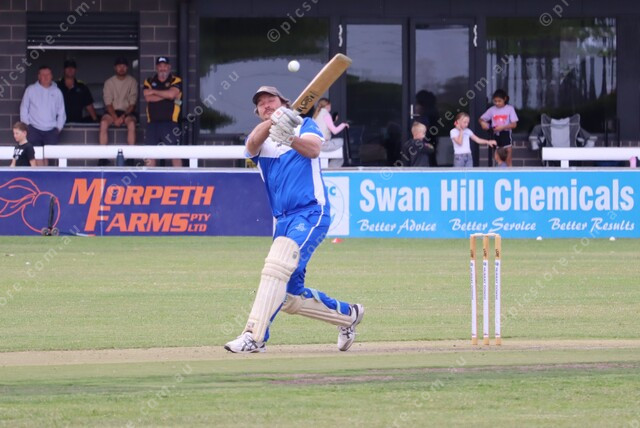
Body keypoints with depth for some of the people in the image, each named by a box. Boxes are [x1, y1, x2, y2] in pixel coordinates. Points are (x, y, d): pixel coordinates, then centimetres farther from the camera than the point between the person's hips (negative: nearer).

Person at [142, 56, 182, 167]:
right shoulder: (149, 82, 13)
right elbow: (148, 98, -4)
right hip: (152, 123, 3)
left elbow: (171, 94, -14)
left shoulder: (176, 81, 5)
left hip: (169, 122, -3)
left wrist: (154, 92, -3)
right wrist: (166, 95, -7)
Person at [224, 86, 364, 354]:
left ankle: (254, 336, -34)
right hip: (283, 220, 6)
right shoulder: (260, 138, 15)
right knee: (291, 297, 7)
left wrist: (290, 138, -36)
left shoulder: (305, 125, 7)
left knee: (277, 266, -27)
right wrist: (272, 123, -32)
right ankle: (347, 315, 29)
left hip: (311, 213, -6)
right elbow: (252, 144, -11)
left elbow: (313, 149, -15)